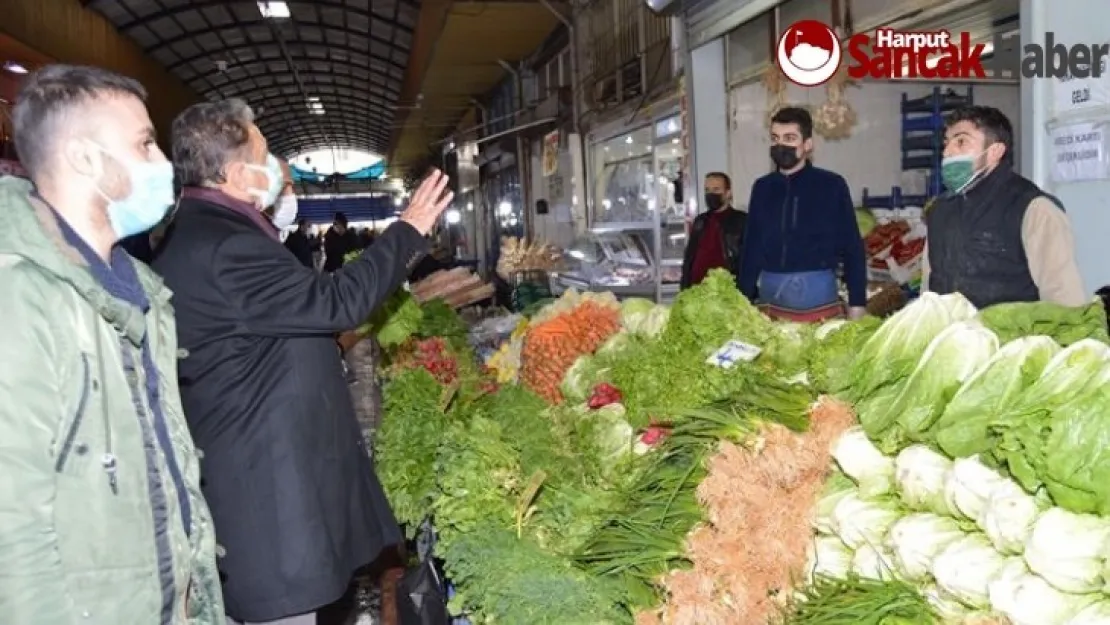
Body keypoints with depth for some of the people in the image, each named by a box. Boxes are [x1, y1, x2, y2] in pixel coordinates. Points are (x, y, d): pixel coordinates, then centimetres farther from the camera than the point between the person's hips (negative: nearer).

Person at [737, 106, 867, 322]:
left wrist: (857, 301, -5)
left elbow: (852, 247, 0)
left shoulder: (832, 185, 0)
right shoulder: (762, 188, 9)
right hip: (770, 291, 3)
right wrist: (743, 299, 6)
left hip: (818, 291, -2)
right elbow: (752, 246, 11)